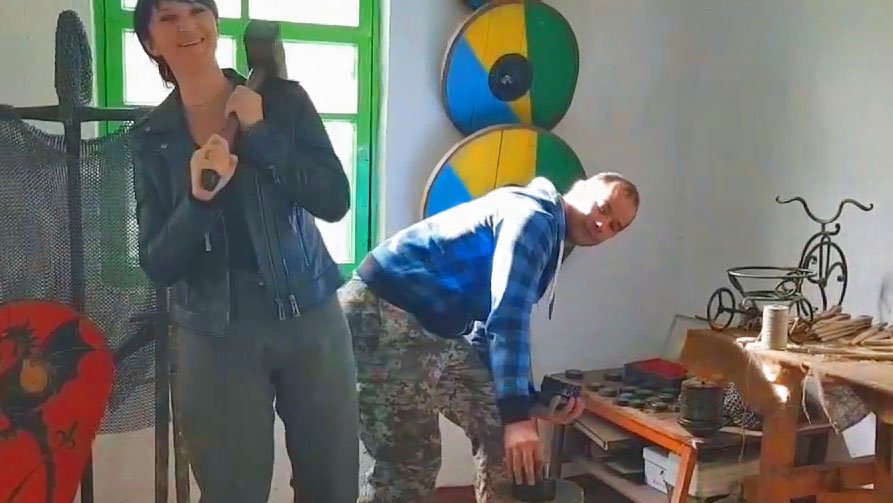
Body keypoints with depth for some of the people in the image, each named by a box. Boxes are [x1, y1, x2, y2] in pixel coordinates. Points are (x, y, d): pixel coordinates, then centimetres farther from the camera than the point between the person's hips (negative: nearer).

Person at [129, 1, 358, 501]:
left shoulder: (283, 99, 0)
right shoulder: (151, 139, 2)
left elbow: (336, 201, -8)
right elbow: (158, 265, -2)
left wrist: (260, 134, -14)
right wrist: (198, 197, -19)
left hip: (312, 317, 0)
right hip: (217, 338, 0)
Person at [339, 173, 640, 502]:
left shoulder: (545, 238, 20)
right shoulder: (534, 217, -11)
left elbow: (488, 333, 18)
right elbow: (507, 318, -25)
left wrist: (533, 403, 7)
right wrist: (517, 414, -30)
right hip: (381, 315, -11)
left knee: (500, 428, 12)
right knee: (411, 461, -11)